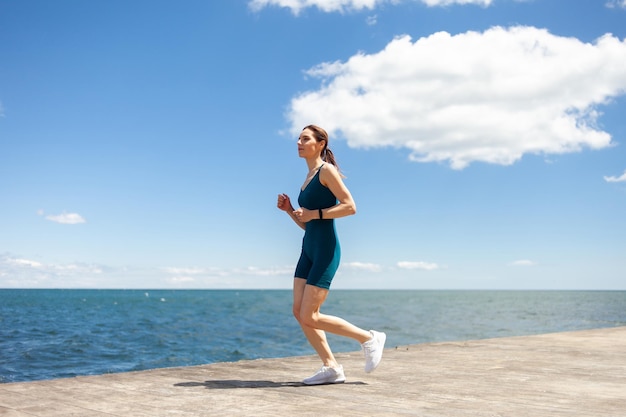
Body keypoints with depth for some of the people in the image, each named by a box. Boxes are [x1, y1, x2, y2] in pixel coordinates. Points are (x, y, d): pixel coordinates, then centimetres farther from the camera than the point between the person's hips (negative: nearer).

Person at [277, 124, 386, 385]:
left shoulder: (326, 170, -6)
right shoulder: (309, 178, 18)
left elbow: (350, 206, -17)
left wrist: (313, 213, -16)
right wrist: (289, 210, 7)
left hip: (325, 250, -9)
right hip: (308, 249, 9)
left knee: (310, 317, -9)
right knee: (299, 312, 1)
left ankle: (369, 338, 6)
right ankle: (331, 368, 9)